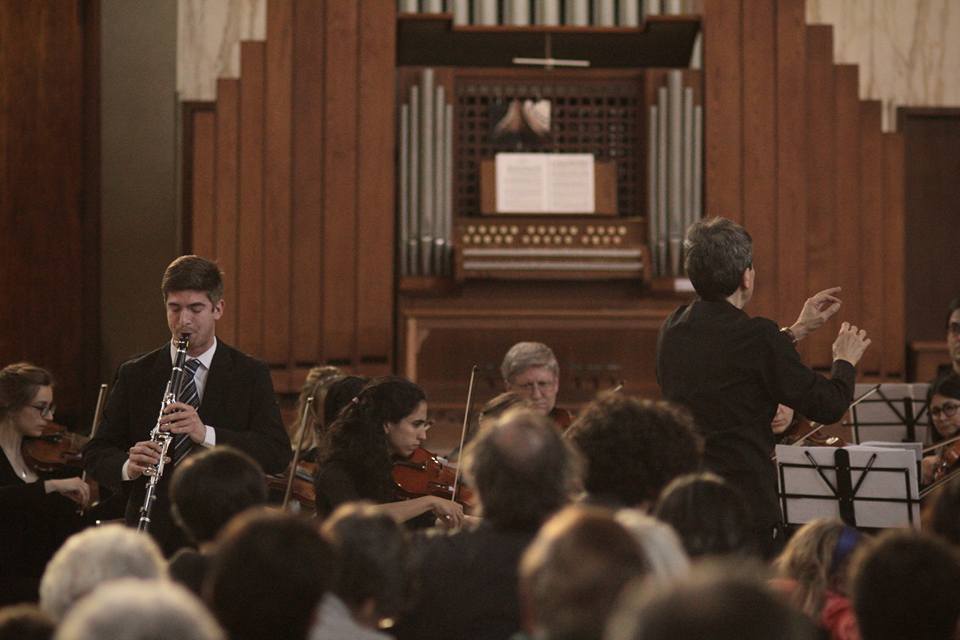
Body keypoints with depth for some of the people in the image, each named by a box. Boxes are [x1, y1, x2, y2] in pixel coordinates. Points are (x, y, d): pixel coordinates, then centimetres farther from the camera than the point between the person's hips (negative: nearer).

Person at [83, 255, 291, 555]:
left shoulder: (250, 375, 4)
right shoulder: (135, 375, 8)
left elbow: (279, 454, -7)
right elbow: (96, 453, 7)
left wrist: (207, 435, -22)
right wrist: (128, 467, -17)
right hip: (153, 537, 1)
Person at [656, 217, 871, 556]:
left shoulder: (673, 329, 7)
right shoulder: (758, 337, -14)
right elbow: (828, 406, -6)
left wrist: (796, 331, 32)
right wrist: (845, 361, 15)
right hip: (746, 503, -7)